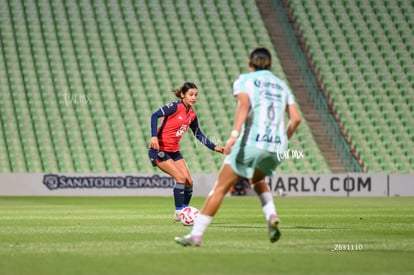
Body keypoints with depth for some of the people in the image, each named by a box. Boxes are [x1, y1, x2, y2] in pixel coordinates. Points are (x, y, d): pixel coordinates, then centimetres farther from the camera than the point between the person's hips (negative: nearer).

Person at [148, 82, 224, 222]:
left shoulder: (192, 114, 6)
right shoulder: (175, 106, -15)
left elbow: (198, 134, 18)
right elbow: (155, 115, -23)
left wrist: (214, 147, 11)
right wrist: (154, 136, -34)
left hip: (174, 151, 7)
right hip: (159, 149, -7)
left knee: (189, 181, -1)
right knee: (181, 177, -18)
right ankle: (178, 213, -10)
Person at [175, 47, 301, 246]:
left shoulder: (244, 80, 7)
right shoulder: (282, 85, 20)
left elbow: (244, 103, -14)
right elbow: (295, 118, 10)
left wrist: (234, 134, -24)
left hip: (252, 141, -5)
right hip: (276, 147, 5)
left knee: (220, 188, 2)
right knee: (257, 180, 32)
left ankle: (196, 234, -3)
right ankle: (271, 216, 7)